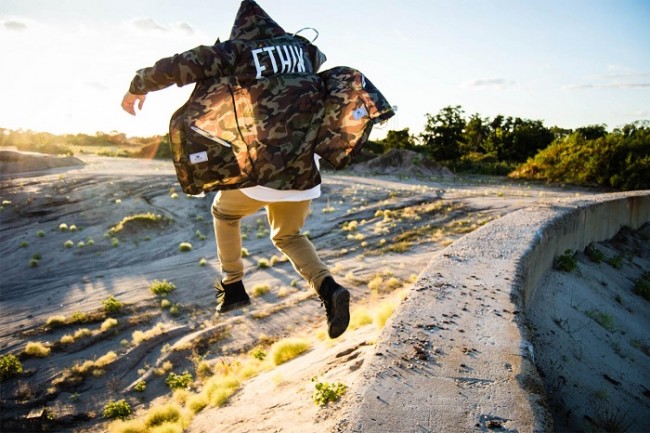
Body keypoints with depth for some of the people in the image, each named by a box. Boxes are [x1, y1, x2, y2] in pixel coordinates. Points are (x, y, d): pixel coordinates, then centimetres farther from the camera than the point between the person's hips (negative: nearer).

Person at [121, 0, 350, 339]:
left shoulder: (235, 51, -2)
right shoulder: (301, 48, 10)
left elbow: (175, 67, -4)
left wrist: (137, 87, 13)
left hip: (261, 168, -4)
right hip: (304, 171, 4)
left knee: (224, 212, 27)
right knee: (288, 236, 24)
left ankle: (233, 286, 24)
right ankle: (327, 287, 0)